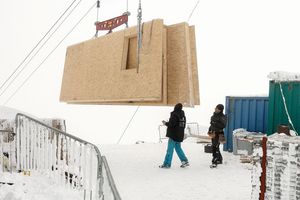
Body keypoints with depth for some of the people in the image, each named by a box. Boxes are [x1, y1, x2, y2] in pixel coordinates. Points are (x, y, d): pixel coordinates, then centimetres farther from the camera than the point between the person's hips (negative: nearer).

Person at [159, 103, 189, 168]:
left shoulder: (174, 115, -16)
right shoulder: (183, 116, 10)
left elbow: (171, 124, -22)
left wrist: (165, 123, -4)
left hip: (173, 135, -8)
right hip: (180, 135, 8)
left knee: (170, 149, -2)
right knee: (178, 148, 18)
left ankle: (167, 164, 2)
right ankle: (185, 161, 14)